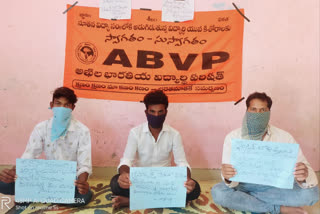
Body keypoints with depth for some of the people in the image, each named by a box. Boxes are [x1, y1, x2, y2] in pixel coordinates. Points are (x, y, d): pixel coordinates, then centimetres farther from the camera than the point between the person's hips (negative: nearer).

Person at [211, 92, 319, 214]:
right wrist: (228, 177, -42)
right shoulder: (232, 137, -13)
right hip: (244, 185, 0)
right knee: (218, 192, -29)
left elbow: (307, 172, -15)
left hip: (275, 186, 1)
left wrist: (303, 177, -40)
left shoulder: (284, 137, -10)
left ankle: (244, 198, -17)